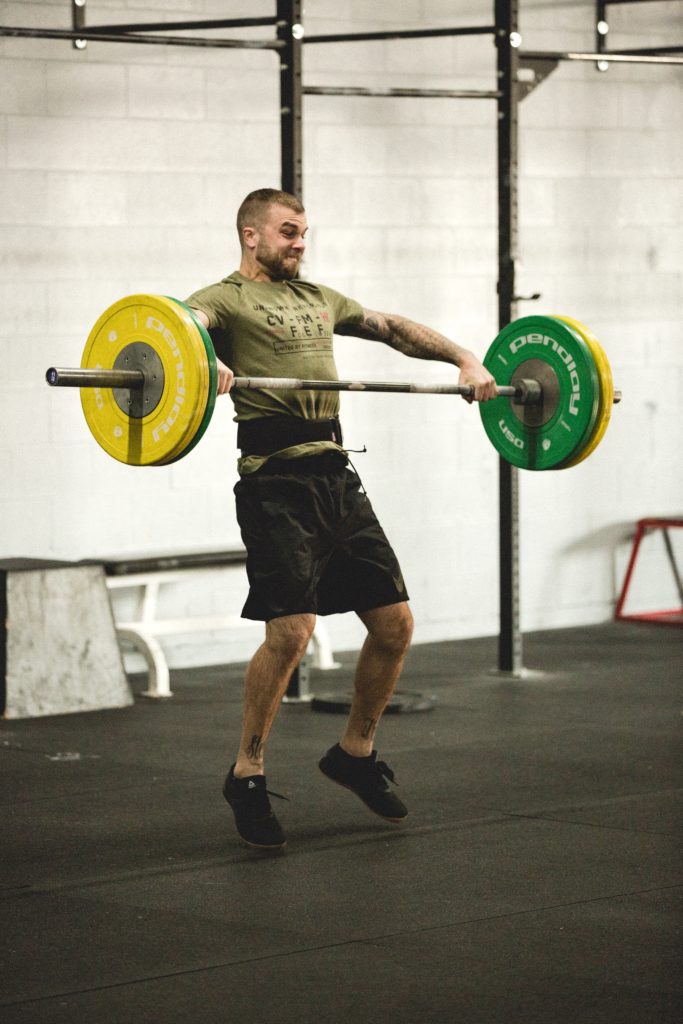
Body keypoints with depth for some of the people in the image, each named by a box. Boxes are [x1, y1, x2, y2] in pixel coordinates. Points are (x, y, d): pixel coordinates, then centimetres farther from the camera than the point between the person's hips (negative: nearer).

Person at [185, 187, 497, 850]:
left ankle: (355, 753, 26)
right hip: (277, 481, -7)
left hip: (338, 479, 7)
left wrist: (464, 360, 18)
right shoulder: (227, 299, 1)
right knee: (290, 631, -17)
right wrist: (206, 361, -43)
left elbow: (390, 327, 30)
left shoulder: (316, 298, 24)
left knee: (394, 625, 6)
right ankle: (247, 775, 0)